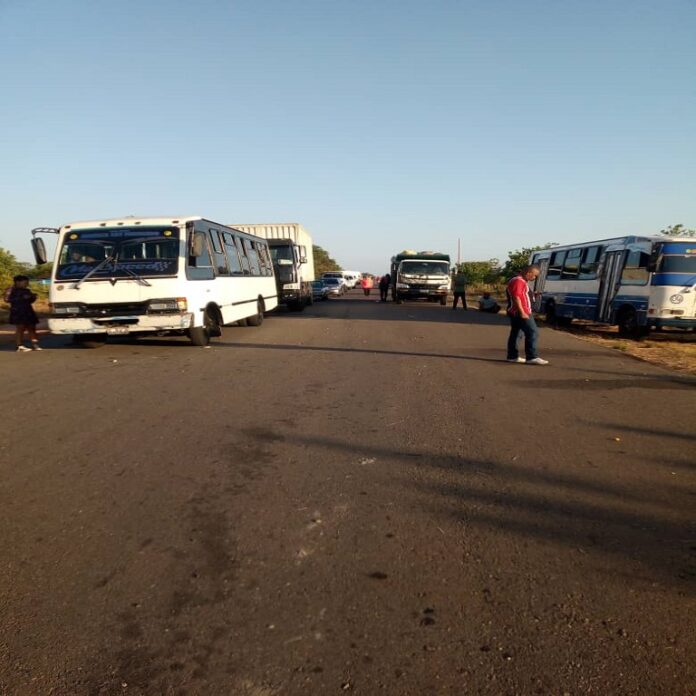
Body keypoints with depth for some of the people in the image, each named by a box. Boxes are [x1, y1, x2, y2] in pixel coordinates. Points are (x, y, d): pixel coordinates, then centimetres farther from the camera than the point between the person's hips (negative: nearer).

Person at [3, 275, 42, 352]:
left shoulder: (27, 290, 17)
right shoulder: (11, 290, -3)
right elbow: (7, 299, -13)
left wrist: (33, 297, 1)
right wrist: (22, 298, -18)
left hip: (28, 311, 7)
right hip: (18, 312, -7)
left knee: (32, 328, 4)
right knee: (20, 328, -9)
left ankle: (35, 345, 7)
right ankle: (20, 346, -7)